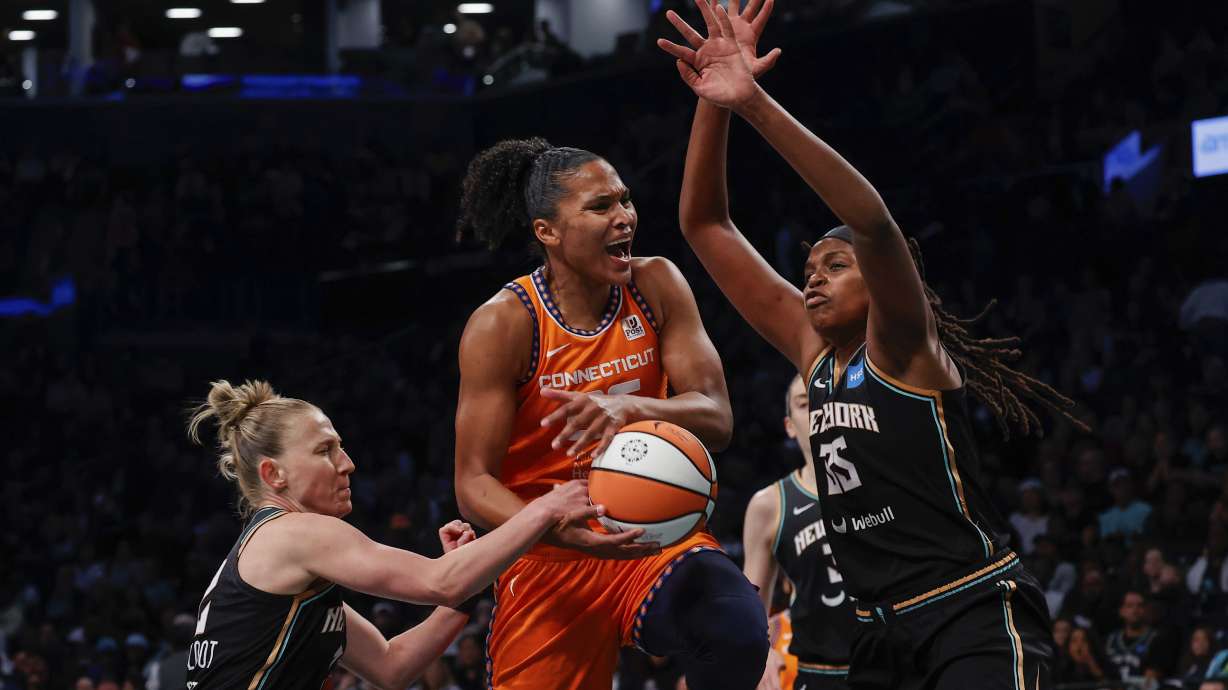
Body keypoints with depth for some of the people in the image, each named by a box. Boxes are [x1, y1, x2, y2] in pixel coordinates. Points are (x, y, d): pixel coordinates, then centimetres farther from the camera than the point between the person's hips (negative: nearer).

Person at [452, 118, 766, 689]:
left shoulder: (656, 287, -1)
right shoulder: (501, 325, -11)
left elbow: (716, 420, -7)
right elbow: (474, 483, -11)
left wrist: (632, 409, -29)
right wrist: (563, 532, -31)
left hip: (654, 535, 1)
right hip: (549, 559, -1)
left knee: (737, 632, -29)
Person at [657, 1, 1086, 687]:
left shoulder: (903, 348, -3)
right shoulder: (815, 353, 14)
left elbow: (871, 218, -22)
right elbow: (705, 226, 13)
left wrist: (756, 102, -28)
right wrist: (714, 107, -2)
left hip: (974, 617, -7)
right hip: (883, 632, 8)